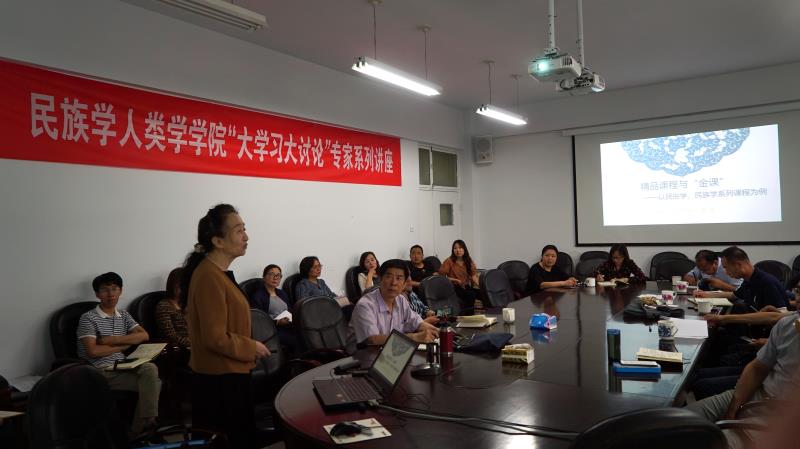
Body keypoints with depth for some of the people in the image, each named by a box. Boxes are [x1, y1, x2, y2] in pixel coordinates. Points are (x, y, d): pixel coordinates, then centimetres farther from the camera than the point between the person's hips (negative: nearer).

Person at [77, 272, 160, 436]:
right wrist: (124, 345, -5)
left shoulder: (124, 315, 15)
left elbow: (144, 335, 2)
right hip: (99, 373, -5)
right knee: (153, 383, -25)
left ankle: (140, 427, -23)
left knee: (150, 368, -28)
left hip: (122, 367, 5)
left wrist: (113, 339, -9)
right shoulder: (88, 318, -4)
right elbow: (93, 351, -15)